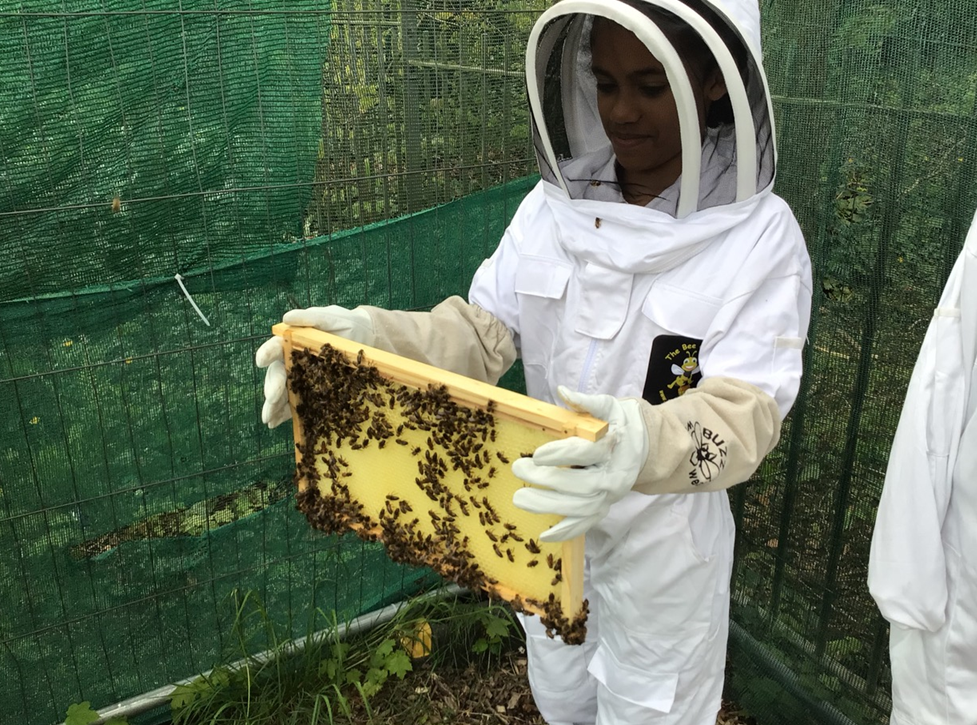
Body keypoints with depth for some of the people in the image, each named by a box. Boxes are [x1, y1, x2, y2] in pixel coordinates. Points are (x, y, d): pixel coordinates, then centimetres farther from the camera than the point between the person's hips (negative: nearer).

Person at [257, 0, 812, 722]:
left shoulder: (760, 236, -19)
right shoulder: (552, 207, -6)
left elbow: (744, 411, -27)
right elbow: (482, 332, -8)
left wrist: (646, 445, -49)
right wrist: (373, 338, -27)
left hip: (664, 538, -3)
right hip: (549, 523, 4)